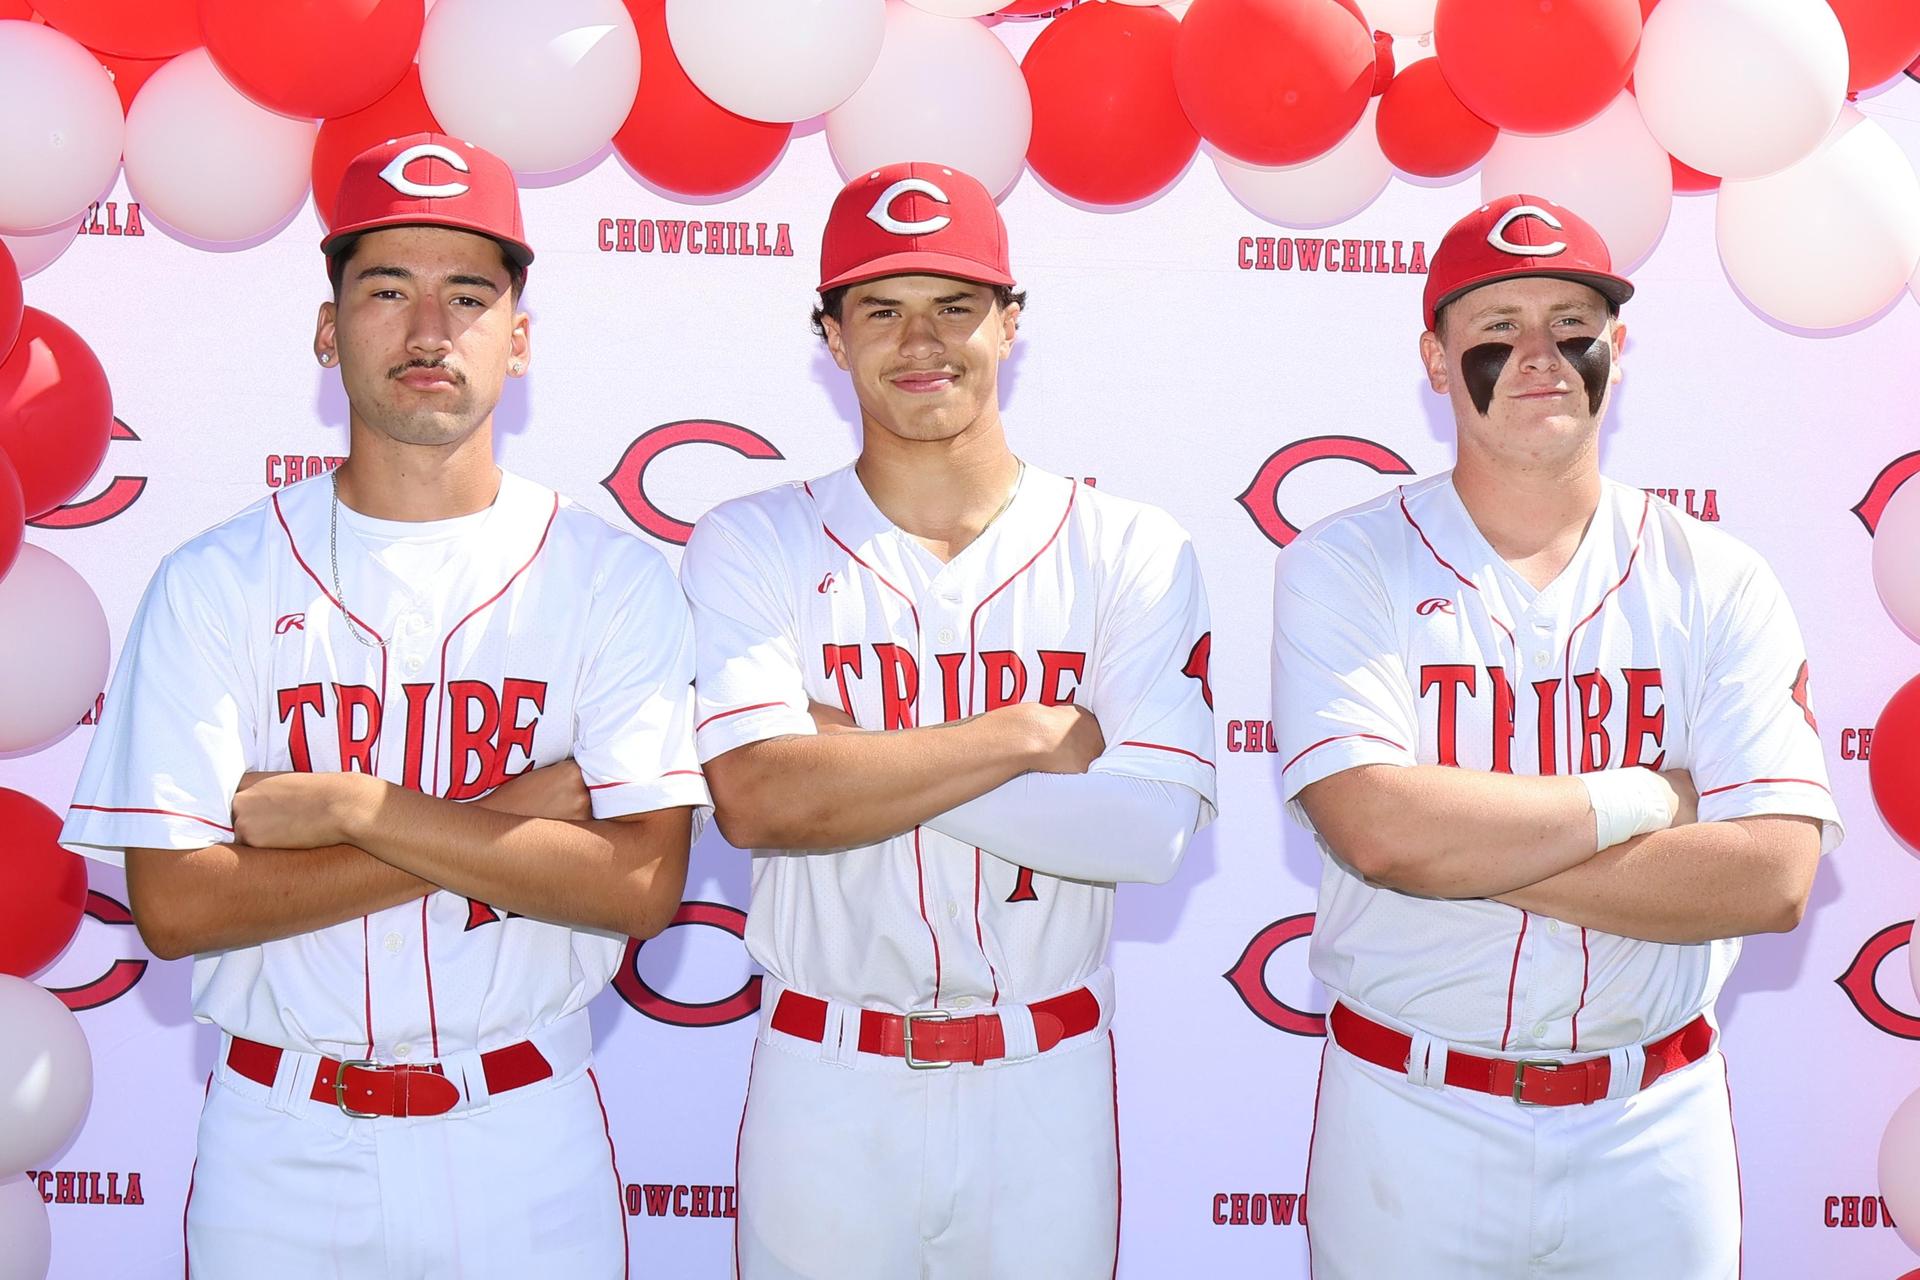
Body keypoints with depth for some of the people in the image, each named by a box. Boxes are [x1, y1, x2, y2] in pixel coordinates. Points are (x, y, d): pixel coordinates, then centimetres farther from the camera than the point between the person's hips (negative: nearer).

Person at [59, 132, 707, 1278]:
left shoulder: (611, 577, -3)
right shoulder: (217, 582, -2)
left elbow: (644, 883, -13)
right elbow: (175, 905, -11)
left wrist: (346, 806, -17)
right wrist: (512, 825, -14)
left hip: (526, 1142, 0)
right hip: (282, 1143, 0)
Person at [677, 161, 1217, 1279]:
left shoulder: (1132, 550, -1)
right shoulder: (754, 544, -2)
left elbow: (1154, 827, -14)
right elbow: (755, 800, -17)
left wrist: (857, 756, -16)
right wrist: (1037, 731, -15)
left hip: (1048, 1086, 1)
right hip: (826, 1081, 0)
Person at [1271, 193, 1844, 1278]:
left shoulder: (1718, 583, 0)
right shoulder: (1342, 567, -5)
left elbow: (1774, 878, -12)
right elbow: (1375, 827, -21)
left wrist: (1468, 851, -17)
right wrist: (1644, 799, -13)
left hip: (1655, 1133, 2)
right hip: (1409, 1118, -1)